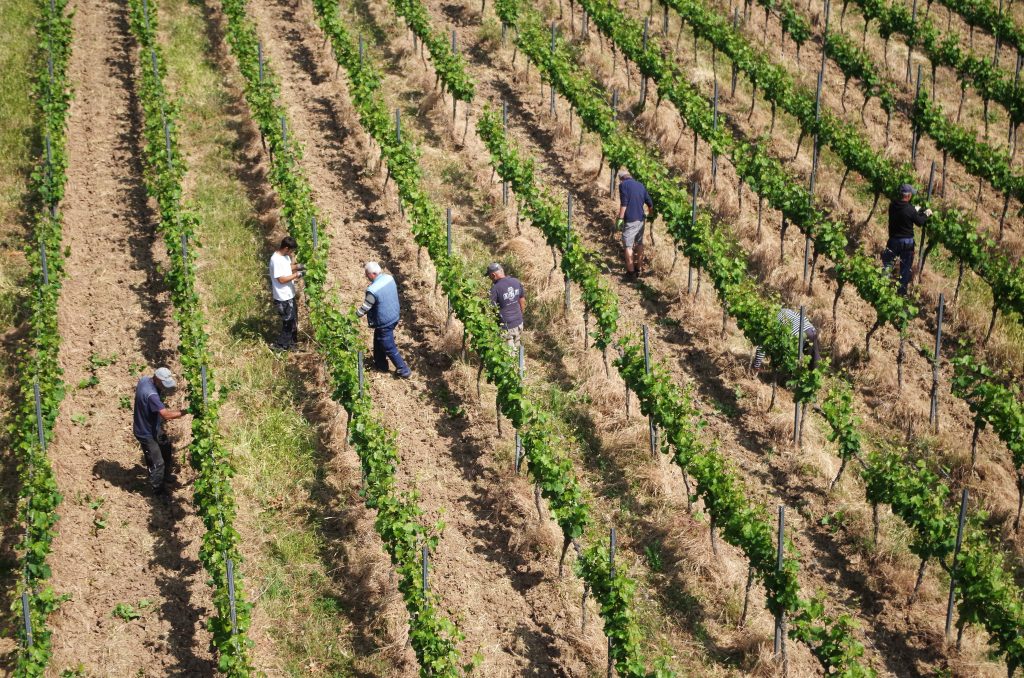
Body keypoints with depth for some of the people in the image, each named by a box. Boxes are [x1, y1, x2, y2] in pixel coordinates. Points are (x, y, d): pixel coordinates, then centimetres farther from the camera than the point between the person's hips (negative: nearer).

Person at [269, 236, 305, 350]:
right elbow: (281, 279, -27)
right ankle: (282, 345, 16)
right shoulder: (276, 260, -28)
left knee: (293, 318, 22)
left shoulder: (284, 255, 1)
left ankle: (292, 340, 37)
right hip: (283, 296, -10)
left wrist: (297, 266, 0)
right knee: (288, 320, 3)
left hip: (289, 294, 10)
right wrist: (297, 275, -24)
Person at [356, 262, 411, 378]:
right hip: (394, 316, 8)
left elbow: (365, 308, -19)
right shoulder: (389, 278, -8)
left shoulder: (373, 290, -31)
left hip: (384, 323, -8)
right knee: (378, 341, 28)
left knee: (389, 348, 10)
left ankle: (404, 371, 19)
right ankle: (380, 364, 44)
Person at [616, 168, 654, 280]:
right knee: (639, 244, 17)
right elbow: (650, 203, 17)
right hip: (641, 219, 7)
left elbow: (623, 204, -16)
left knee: (628, 246, -1)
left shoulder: (623, 185, -7)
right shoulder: (641, 185, 13)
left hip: (630, 220, -7)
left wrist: (620, 218, -12)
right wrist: (650, 214, 35)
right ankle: (639, 269, 24)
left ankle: (631, 272, -3)